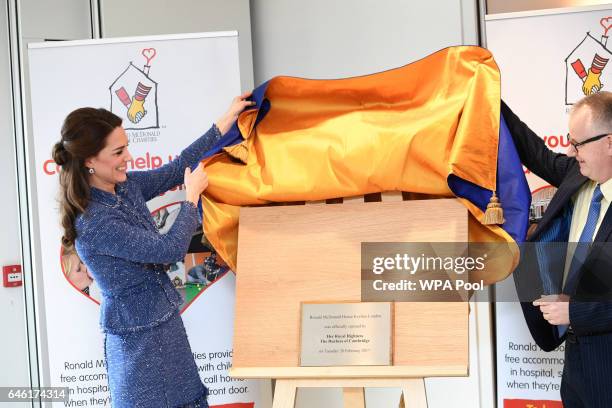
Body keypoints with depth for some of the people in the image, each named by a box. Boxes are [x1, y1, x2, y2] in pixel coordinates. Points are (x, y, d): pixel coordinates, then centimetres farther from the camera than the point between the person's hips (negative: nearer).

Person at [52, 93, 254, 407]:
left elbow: (176, 168, 8)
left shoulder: (126, 185, -3)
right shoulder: (95, 223, -28)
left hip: (161, 319, 8)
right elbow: (170, 249, -26)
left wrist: (227, 120, 8)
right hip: (138, 332, -8)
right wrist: (192, 196, -12)